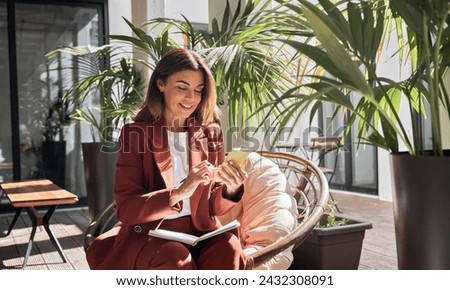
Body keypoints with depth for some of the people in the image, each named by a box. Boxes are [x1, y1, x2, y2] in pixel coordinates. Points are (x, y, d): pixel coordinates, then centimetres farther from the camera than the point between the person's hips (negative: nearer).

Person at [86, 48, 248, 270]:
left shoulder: (210, 134, 7)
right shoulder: (135, 134, -3)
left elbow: (213, 207, 9)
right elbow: (125, 209, -11)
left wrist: (230, 189, -14)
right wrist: (179, 193, -26)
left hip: (200, 231, 3)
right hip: (149, 234, -2)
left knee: (228, 250, -29)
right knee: (176, 258, -33)